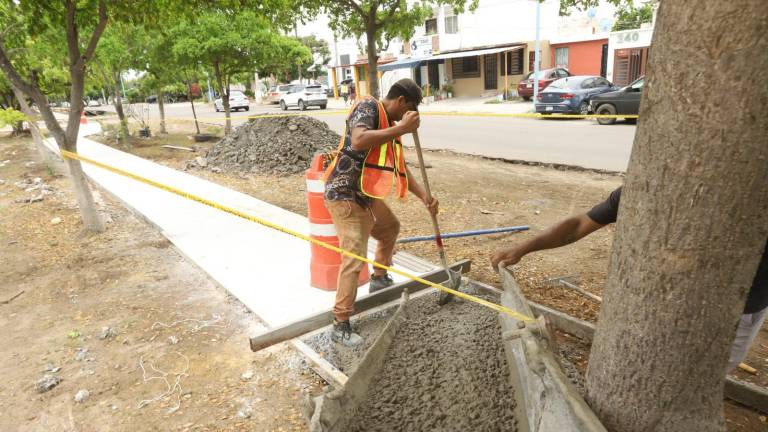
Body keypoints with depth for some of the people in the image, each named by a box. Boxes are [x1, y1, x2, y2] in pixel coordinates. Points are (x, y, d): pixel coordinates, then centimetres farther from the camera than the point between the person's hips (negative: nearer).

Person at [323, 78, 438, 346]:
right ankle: (340, 326, -3)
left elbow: (400, 170, 16)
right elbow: (358, 141, -34)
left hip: (366, 195, 10)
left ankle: (379, 278, 47)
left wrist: (425, 197, 8)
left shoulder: (390, 126, 14)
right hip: (345, 195, -10)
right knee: (355, 258, -13)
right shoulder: (368, 106, -12)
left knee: (391, 228, 28)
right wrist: (402, 129, -30)